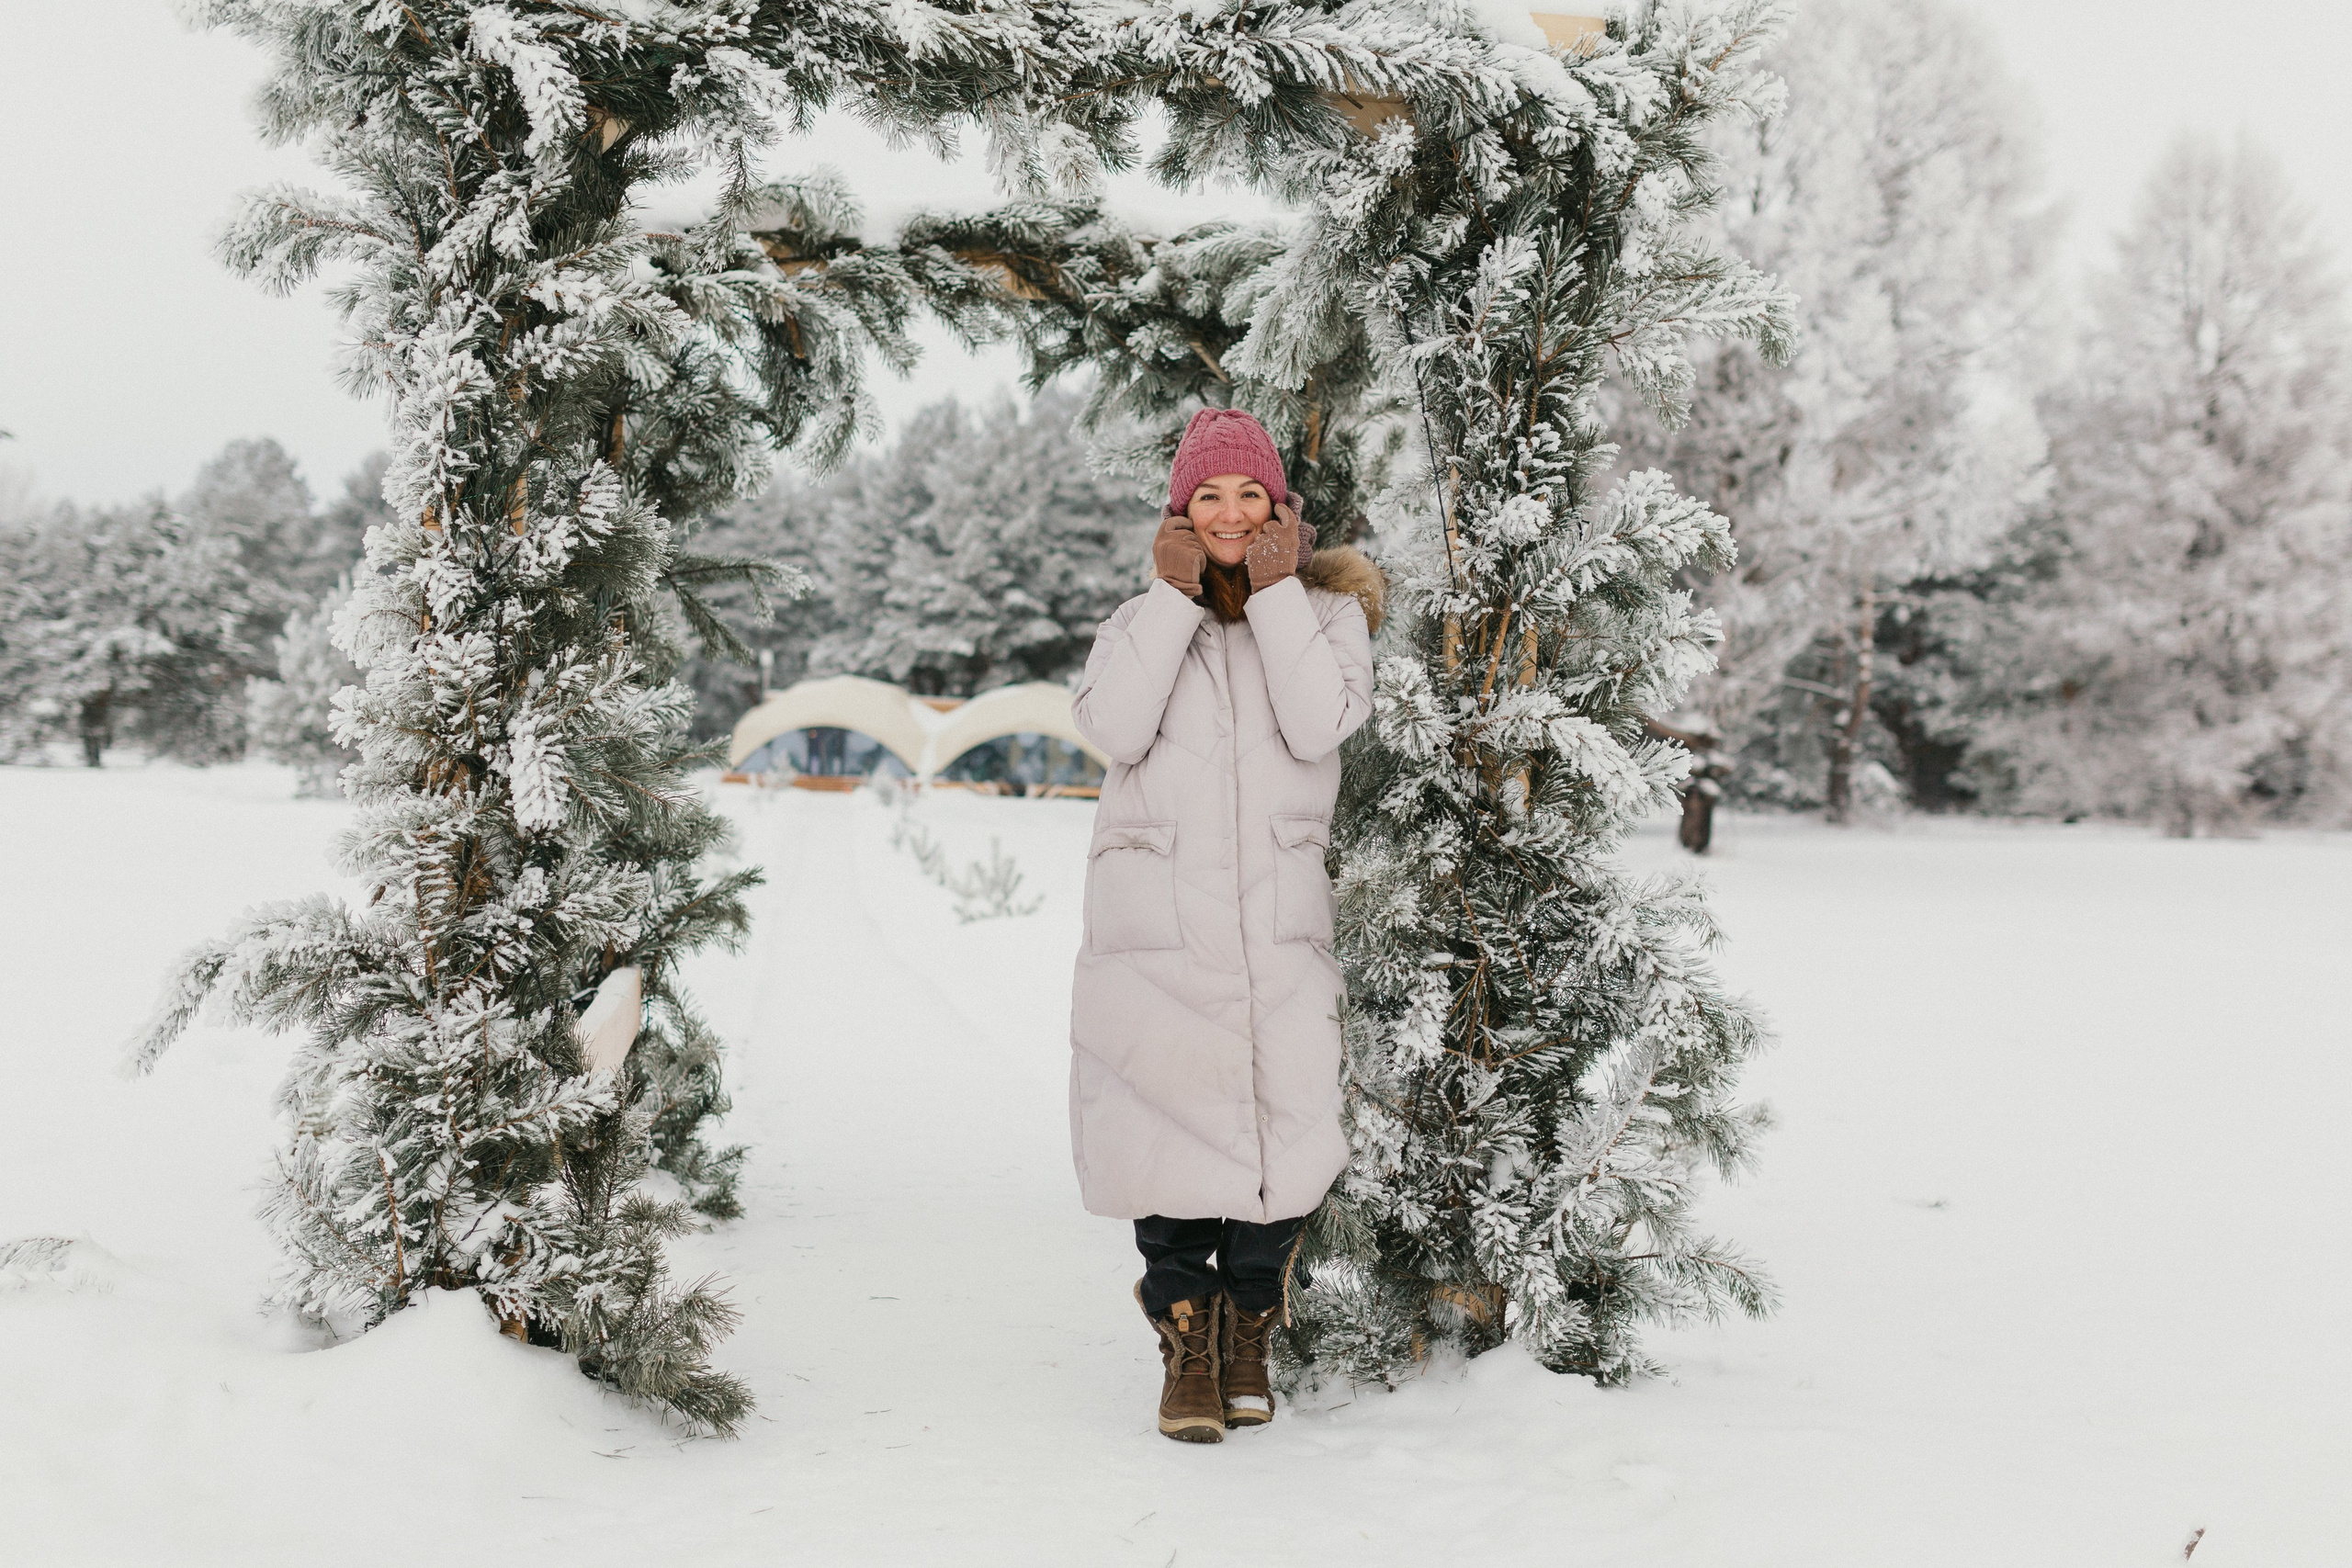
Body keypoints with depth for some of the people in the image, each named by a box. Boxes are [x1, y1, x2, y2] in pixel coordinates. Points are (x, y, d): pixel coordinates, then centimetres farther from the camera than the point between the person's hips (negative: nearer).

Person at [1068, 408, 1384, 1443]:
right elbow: (1112, 728, -8)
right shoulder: (1141, 621, 12)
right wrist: (1173, 596, -5)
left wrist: (1276, 592, -6)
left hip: (1279, 925, 0)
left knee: (1285, 1134, -6)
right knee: (1171, 1130, -4)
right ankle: (1185, 1350, 13)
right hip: (1157, 926, 0)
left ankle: (1249, 1333, 18)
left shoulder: (1324, 613, 10)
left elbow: (1320, 724, -9)